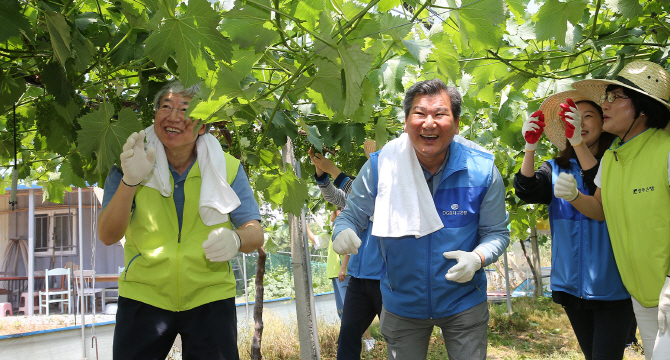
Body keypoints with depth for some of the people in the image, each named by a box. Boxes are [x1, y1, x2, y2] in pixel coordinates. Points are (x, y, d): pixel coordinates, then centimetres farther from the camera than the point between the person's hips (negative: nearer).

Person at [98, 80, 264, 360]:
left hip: (209, 298, 0)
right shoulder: (128, 166, -1)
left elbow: (255, 235, -5)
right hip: (144, 297, 0)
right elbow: (108, 236, -10)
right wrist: (129, 181, -25)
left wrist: (235, 239, -29)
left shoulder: (227, 169, -1)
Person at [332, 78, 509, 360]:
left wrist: (477, 258, -26)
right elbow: (351, 216, -4)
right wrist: (343, 232, -28)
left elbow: (496, 232, -5)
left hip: (463, 303, 0)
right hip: (401, 306, 1)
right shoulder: (379, 167, -15)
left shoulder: (482, 170, -13)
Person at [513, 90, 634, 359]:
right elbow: (526, 191, -8)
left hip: (611, 287, -4)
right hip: (572, 284, 4)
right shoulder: (556, 169, 8)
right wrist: (530, 147, -21)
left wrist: (578, 143, -31)